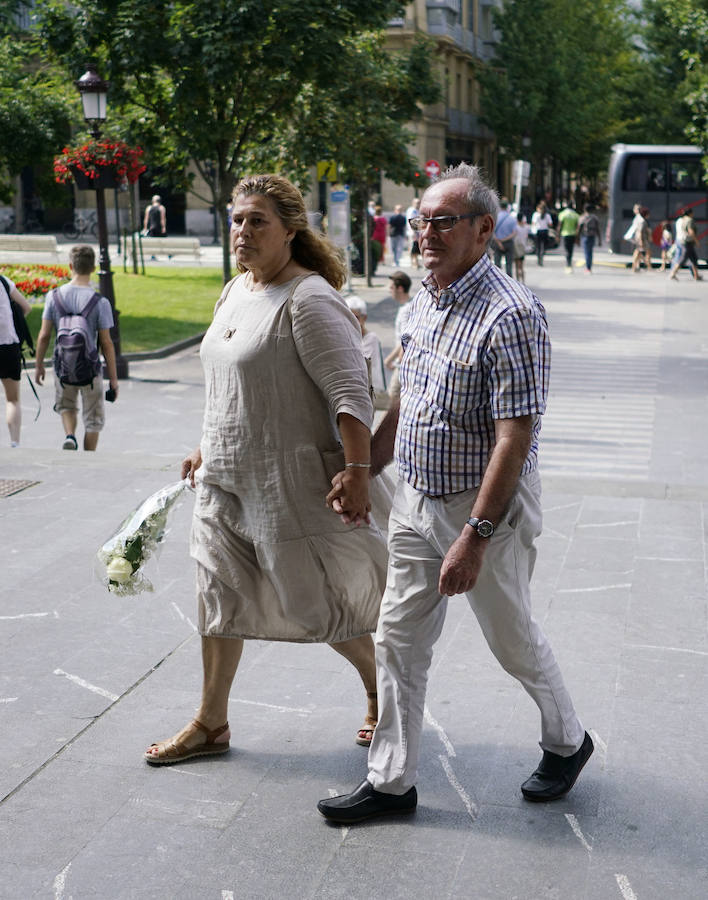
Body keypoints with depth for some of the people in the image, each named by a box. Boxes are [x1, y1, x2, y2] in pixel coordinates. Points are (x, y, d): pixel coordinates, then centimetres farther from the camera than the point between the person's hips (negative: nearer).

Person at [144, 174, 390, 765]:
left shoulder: (309, 299, -17)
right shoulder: (236, 290, 11)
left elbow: (350, 392, -23)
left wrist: (357, 471, -29)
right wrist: (209, 448, 23)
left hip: (291, 479, -8)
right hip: (226, 478, 9)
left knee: (313, 600, 2)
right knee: (220, 595, 13)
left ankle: (381, 692, 28)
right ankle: (212, 723, 27)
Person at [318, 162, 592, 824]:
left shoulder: (510, 314, -22)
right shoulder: (425, 300, 5)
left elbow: (514, 437, -25)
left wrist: (475, 536, -26)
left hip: (487, 504, -7)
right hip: (416, 498, 8)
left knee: (513, 641, 11)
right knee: (398, 639, 9)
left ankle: (566, 742, 38)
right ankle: (391, 781, 21)